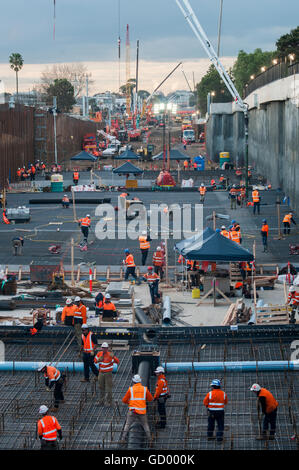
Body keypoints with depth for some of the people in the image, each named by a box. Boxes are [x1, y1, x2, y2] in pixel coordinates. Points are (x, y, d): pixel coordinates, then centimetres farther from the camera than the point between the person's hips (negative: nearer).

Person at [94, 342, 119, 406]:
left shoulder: (110, 355, -14)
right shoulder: (99, 353, 1)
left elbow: (117, 361, -20)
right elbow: (95, 361, 13)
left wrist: (113, 357, -38)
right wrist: (98, 360, -11)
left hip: (108, 373, -5)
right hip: (101, 373, 5)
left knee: (108, 388, -4)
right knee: (101, 388, 13)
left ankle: (109, 402, 3)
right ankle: (101, 401, 24)